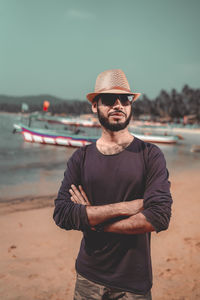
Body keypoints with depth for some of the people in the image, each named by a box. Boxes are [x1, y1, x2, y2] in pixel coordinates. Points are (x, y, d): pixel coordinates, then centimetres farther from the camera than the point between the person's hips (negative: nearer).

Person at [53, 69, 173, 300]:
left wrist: (94, 222, -14)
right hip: (88, 277, 2)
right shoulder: (81, 158, -1)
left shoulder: (149, 155, -7)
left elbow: (160, 217, -18)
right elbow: (61, 215, -13)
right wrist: (124, 207, -20)